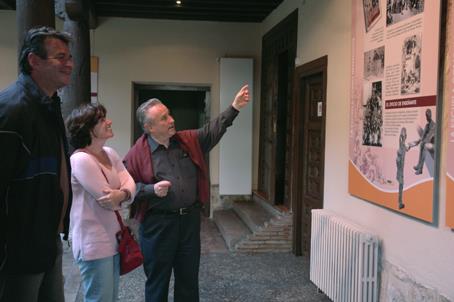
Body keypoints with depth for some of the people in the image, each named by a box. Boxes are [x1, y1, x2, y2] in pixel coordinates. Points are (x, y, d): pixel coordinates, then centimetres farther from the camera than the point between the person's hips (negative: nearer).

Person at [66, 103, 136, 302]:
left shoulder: (110, 153, 7)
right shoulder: (81, 160, -20)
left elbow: (130, 183, -1)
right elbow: (108, 201, -21)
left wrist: (122, 194, -23)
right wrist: (124, 196, -1)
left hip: (113, 238, 9)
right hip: (94, 243, -9)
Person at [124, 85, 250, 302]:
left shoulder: (188, 141, 5)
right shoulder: (138, 153, -9)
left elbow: (213, 130, 3)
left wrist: (235, 107, -5)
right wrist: (152, 189, -21)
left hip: (190, 220, 4)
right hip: (157, 224, -4)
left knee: (189, 277, 16)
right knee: (158, 279, 10)